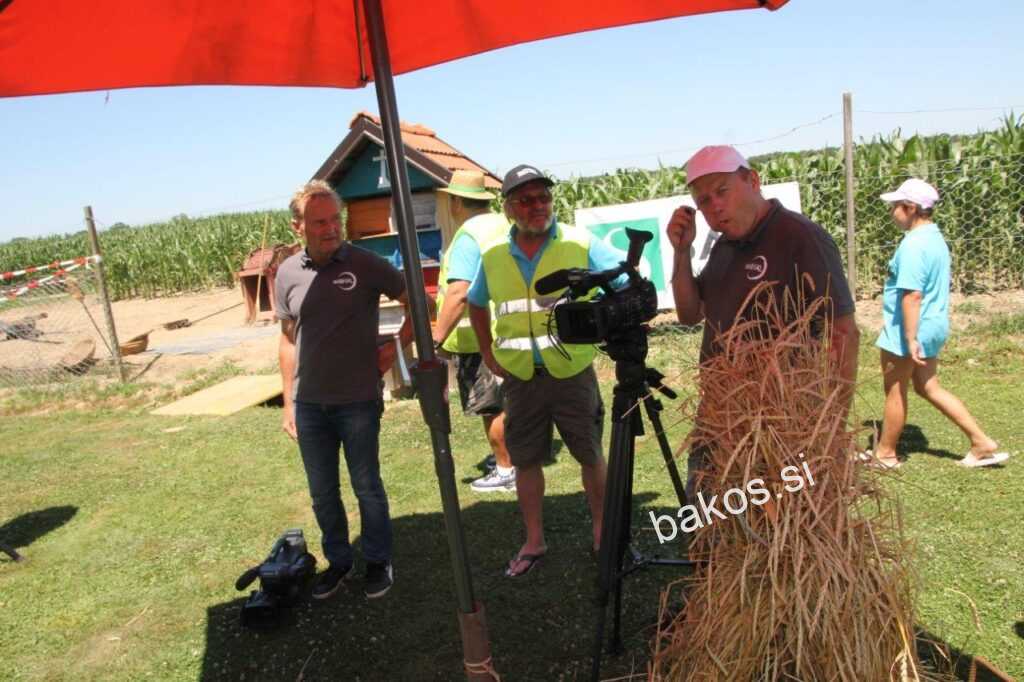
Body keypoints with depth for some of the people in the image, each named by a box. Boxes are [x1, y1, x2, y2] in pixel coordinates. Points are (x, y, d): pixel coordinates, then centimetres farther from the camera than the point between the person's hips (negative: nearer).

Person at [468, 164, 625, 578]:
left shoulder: (580, 244, -6)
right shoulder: (493, 256, 5)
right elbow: (476, 304, 21)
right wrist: (488, 352, 14)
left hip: (573, 372, -3)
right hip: (520, 378, 3)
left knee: (590, 455, 9)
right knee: (525, 460, 10)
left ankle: (601, 531, 29)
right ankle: (533, 543, 26)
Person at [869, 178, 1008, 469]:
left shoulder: (913, 244, -21)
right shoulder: (935, 238, 10)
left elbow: (912, 295, -27)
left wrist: (910, 338, -26)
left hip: (908, 332, -9)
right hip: (934, 325, 9)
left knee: (895, 392, 6)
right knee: (928, 388, 19)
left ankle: (885, 454, 21)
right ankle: (982, 443, 21)